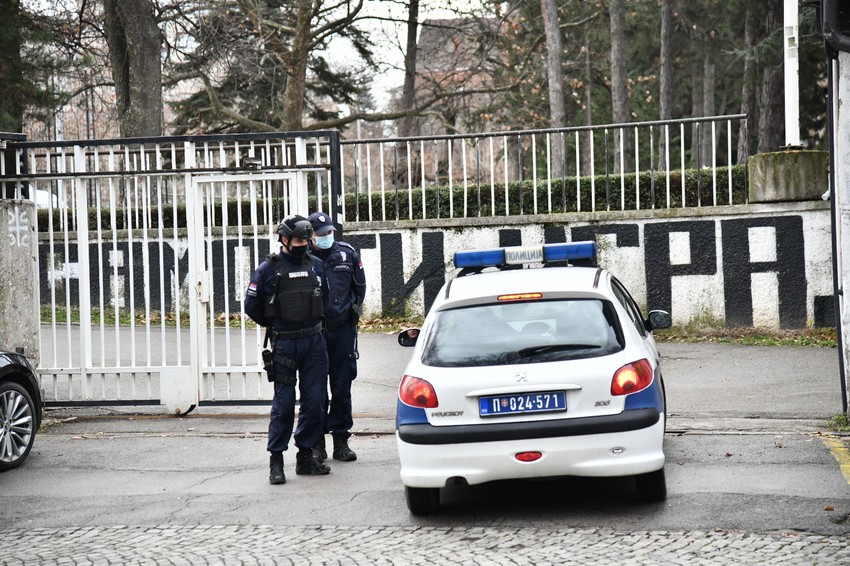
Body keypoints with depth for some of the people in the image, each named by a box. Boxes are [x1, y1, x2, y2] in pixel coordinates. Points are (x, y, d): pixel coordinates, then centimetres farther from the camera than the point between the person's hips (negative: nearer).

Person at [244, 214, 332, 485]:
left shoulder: (316, 266, 9)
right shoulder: (268, 269, -3)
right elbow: (252, 305, 3)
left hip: (314, 341, 4)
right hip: (284, 345, -4)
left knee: (315, 401, 3)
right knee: (284, 403, -4)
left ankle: (305, 457, 14)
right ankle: (276, 460, 2)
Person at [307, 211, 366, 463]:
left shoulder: (347, 253, 5)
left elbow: (359, 286, 18)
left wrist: (353, 310, 11)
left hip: (343, 329, 3)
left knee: (343, 386, 7)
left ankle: (341, 440, 15)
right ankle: (317, 442, 9)